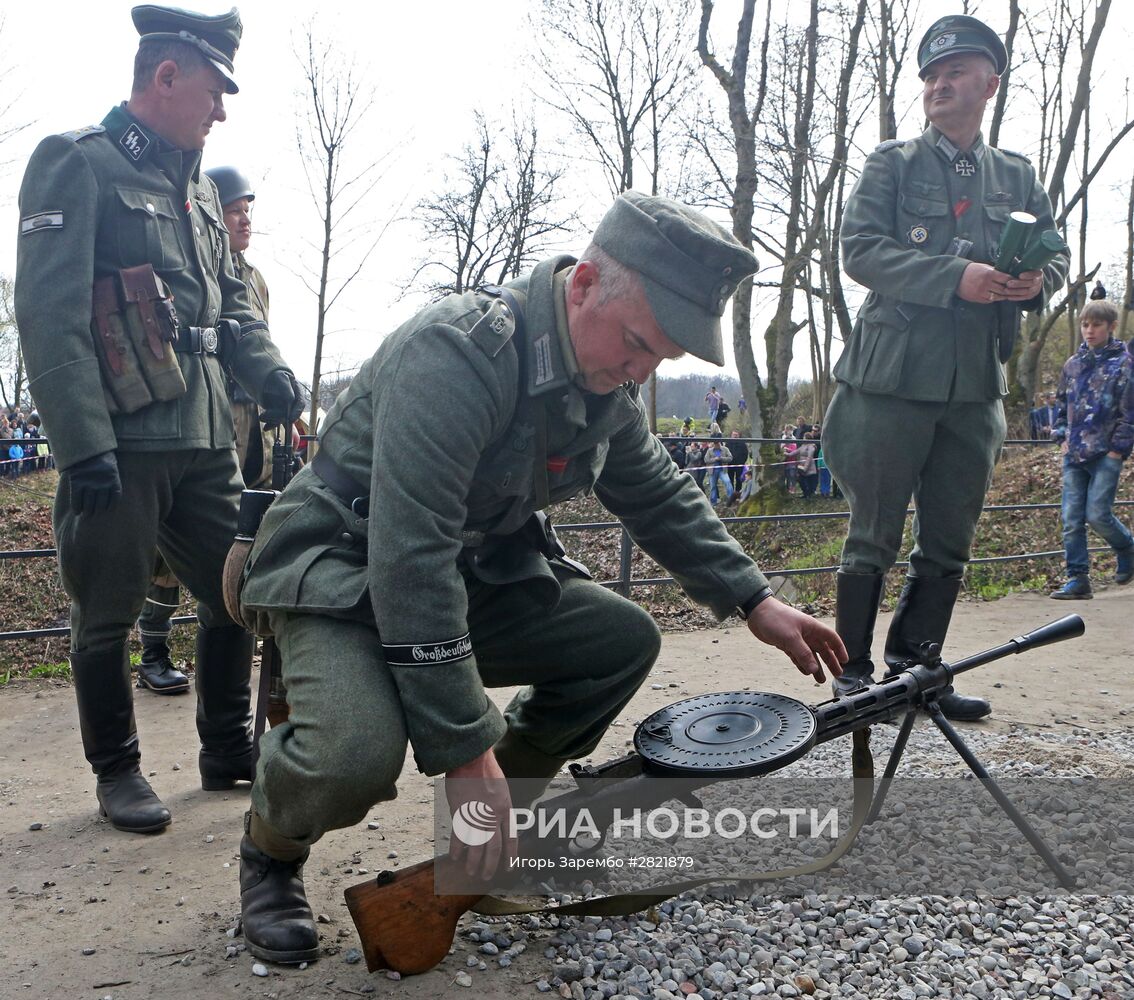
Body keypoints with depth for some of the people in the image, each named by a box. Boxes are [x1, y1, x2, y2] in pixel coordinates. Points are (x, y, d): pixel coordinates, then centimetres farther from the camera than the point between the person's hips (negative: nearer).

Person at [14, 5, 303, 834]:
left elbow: (231, 302, 22)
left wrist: (268, 370, 2)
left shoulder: (197, 189, 18)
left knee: (239, 593, 11)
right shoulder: (77, 163, -5)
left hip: (206, 437, 8)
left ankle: (229, 750, 27)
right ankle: (117, 771, 21)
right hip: (122, 439, -7)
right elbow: (52, 312, -14)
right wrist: (83, 443, -20)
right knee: (108, 614, 4)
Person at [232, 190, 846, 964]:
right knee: (357, 752, -33)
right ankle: (271, 850, 4)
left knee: (625, 641, -4)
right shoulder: (459, 354, -30)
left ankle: (505, 818, 13)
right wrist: (467, 750, -33)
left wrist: (756, 601, 3)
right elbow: (408, 555, -35)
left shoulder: (609, 379, -3)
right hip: (345, 568, -7)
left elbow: (659, 495, 12)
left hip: (472, 571, 8)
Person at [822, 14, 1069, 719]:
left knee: (949, 544, 9)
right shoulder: (893, 164, 4)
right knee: (874, 536, 1)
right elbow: (859, 248, -9)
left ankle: (915, 669, 21)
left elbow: (1056, 255, 18)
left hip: (976, 388, 4)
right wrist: (955, 277, -21)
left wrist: (1039, 281, -7)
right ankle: (854, 671, 13)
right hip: (894, 377, -4)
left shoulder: (1017, 177, 16)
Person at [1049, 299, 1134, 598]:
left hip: (1106, 454, -5)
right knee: (1071, 519, 0)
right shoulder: (1073, 364, 12)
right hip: (1074, 454, 5)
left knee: (1098, 514, -9)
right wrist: (1062, 437, 10)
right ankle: (1078, 578, 6)